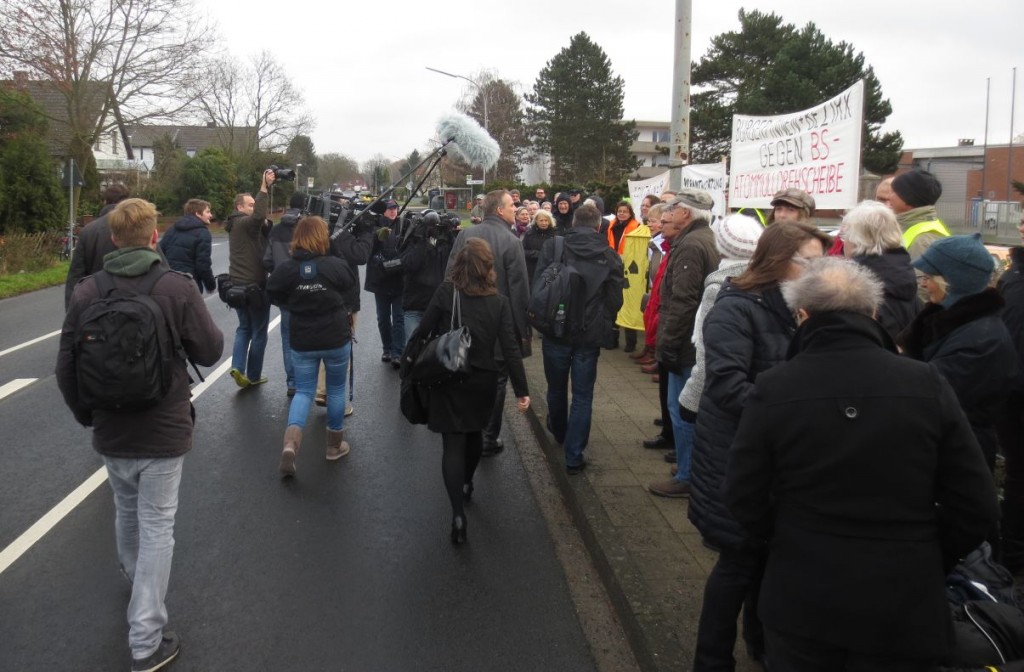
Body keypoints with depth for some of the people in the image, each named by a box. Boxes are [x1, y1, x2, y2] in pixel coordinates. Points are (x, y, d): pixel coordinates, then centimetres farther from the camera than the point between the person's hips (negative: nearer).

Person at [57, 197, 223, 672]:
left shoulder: (86, 292, -7)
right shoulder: (178, 287, -17)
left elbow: (66, 367, -1)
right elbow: (210, 352, -8)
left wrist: (85, 414, 16)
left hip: (109, 433, 4)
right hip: (163, 431, -4)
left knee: (126, 512, 26)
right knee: (156, 526, 5)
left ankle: (134, 580, 54)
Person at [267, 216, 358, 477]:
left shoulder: (286, 269, -9)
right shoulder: (335, 265, -14)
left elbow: (274, 295, 3)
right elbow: (353, 284, 2)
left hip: (302, 341, 2)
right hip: (336, 338, -1)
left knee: (303, 391, 12)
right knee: (336, 389, 15)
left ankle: (291, 442, -10)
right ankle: (335, 445, 26)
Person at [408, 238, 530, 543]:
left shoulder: (445, 292, -11)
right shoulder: (499, 302, -7)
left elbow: (422, 332, -8)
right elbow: (510, 349, -10)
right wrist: (521, 389, -6)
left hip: (448, 379, -2)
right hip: (482, 381, 2)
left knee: (453, 443, 0)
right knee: (474, 434, 25)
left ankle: (458, 514, -12)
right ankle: (466, 484, 46)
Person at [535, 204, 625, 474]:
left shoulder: (552, 247, -7)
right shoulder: (610, 256, -5)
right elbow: (615, 299, -2)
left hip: (556, 330, 1)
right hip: (590, 335, -1)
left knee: (556, 388, 22)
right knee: (582, 396, 7)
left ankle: (559, 432, 46)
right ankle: (573, 456, 7)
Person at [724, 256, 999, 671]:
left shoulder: (772, 390, -13)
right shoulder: (927, 385, -10)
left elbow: (744, 498, -7)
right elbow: (977, 508, -5)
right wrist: (928, 565, 11)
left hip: (801, 600, -1)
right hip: (903, 609, 1)